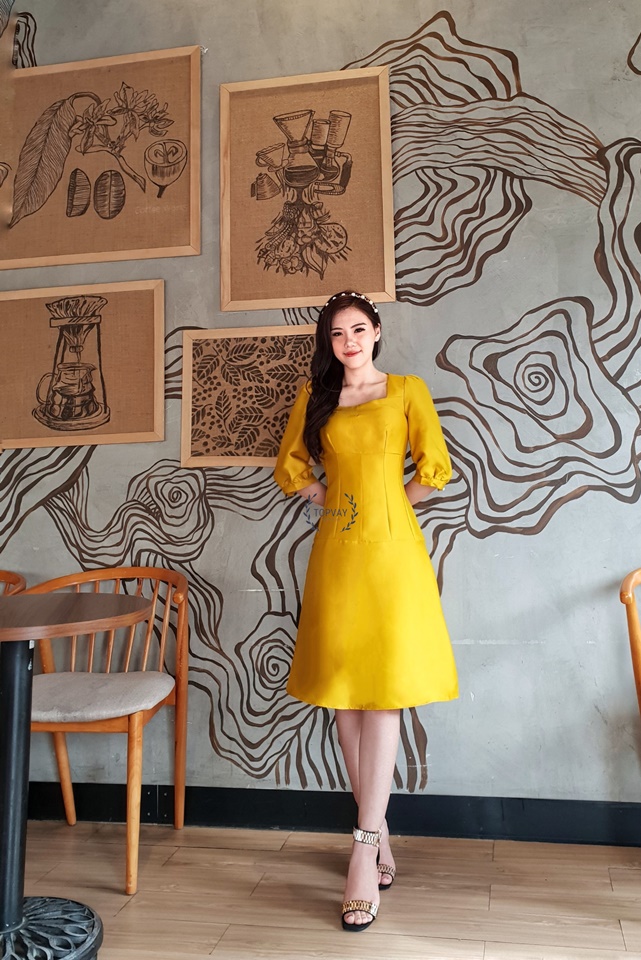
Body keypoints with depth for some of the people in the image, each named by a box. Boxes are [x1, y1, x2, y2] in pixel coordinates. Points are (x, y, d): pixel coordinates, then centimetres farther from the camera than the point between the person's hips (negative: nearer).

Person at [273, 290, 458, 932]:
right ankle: (379, 833, 20)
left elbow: (435, 471, 3)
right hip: (336, 552, 3)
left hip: (392, 551, -3)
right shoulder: (314, 398, 12)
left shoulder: (407, 390, 6)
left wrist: (386, 502, 9)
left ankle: (364, 849, -2)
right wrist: (329, 497, 7)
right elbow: (288, 469, 19)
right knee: (344, 693, 5)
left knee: (383, 694, -7)